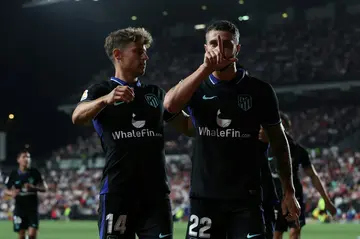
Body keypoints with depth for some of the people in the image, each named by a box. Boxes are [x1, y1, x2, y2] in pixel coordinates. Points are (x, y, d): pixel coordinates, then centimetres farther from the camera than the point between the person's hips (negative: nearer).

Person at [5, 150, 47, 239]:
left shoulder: (35, 172, -1)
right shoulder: (13, 174, -1)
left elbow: (44, 188, 2)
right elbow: (6, 190, 8)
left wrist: (33, 187, -17)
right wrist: (11, 193, -16)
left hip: (33, 208, 0)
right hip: (20, 208, 0)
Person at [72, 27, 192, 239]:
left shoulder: (155, 93, 17)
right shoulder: (101, 91, 3)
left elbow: (188, 125, 18)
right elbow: (78, 117, -18)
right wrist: (106, 99, -39)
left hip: (156, 192, 4)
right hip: (118, 192, -4)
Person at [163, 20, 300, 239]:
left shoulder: (259, 90, 1)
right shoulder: (197, 87, 3)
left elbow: (278, 140, 8)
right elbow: (170, 104, -20)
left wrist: (289, 191, 8)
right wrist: (206, 68, -27)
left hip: (246, 197, -1)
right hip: (205, 196, 1)